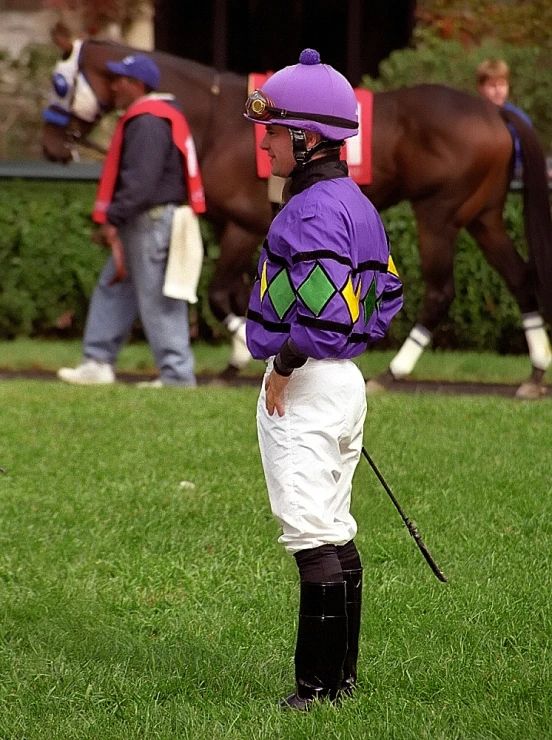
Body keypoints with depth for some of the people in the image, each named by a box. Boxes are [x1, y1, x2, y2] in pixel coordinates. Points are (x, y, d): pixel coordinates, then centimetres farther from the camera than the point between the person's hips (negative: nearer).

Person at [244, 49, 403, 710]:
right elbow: (387, 295, 21)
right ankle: (341, 677, 21)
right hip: (344, 379, 11)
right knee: (336, 534, 15)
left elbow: (324, 305, -27)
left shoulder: (314, 210, -17)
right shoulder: (356, 203, 14)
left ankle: (319, 687, -10)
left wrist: (284, 366, -19)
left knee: (312, 538, -10)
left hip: (307, 384, -11)